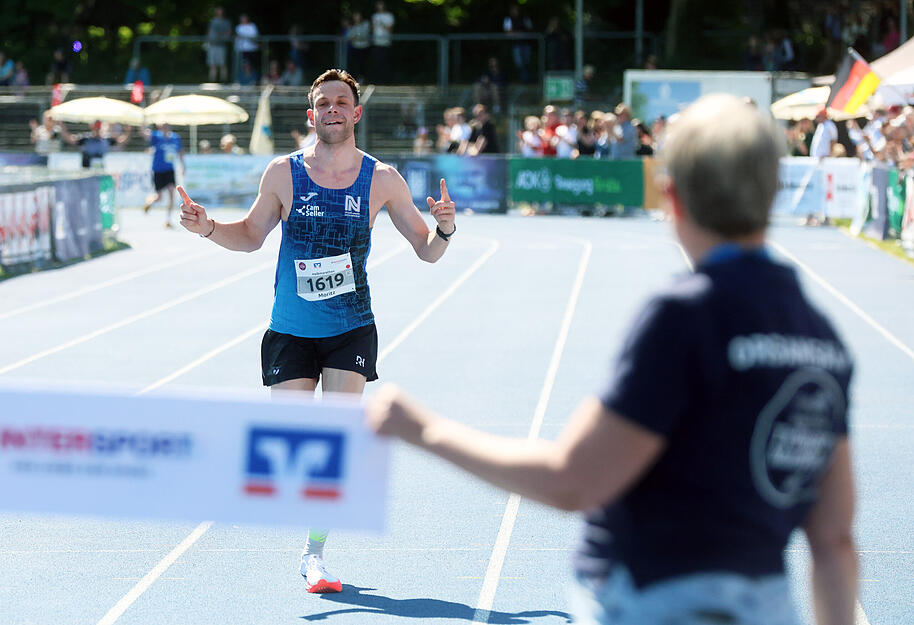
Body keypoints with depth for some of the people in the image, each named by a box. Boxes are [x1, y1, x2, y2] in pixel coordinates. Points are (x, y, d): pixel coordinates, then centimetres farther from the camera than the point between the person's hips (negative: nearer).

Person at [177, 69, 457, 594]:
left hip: (351, 331, -1)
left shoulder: (382, 179, -2)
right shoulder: (284, 173, -2)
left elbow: (427, 250, 4)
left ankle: (315, 554, -1)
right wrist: (209, 229, -6)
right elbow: (251, 236, 12)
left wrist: (444, 229, -18)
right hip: (290, 332, 1)